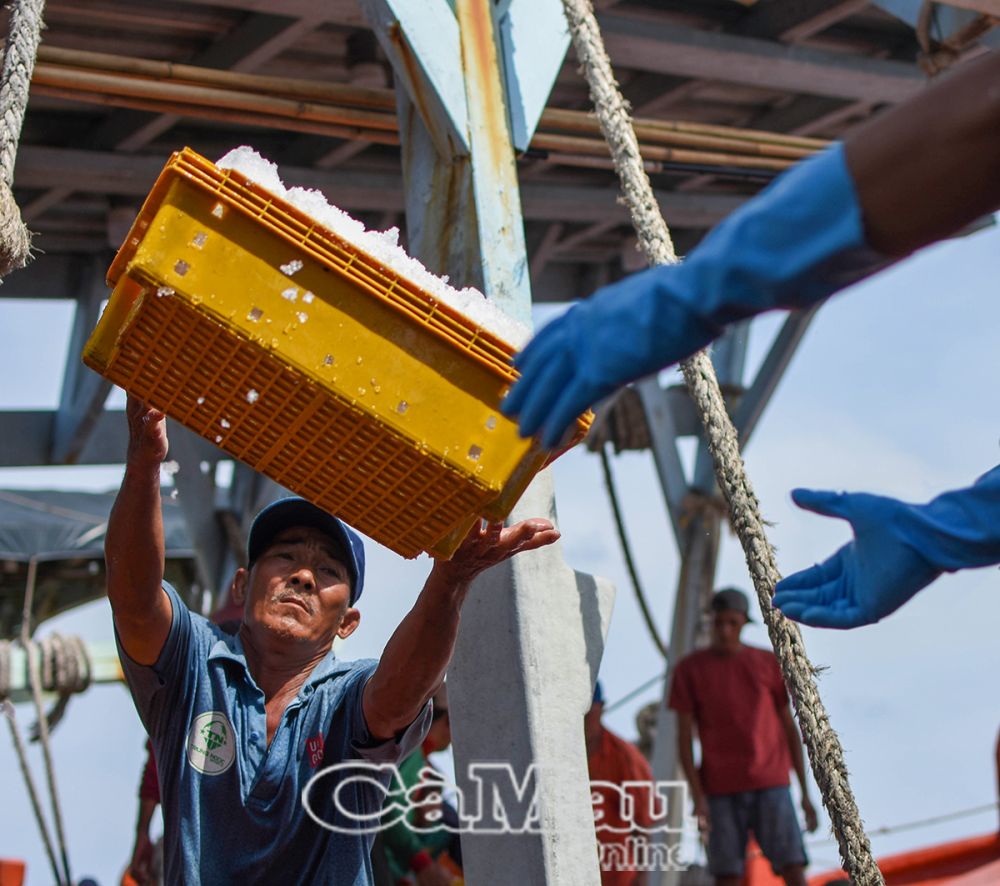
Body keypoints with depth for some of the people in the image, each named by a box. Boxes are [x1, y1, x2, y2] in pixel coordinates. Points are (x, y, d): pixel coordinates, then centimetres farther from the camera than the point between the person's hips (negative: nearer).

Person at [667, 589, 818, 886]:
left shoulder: (770, 663, 4)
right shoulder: (688, 669, 1)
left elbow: (789, 728, 8)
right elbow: (684, 736, -1)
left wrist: (805, 793, 5)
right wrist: (697, 796, -10)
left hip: (771, 786, 1)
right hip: (721, 791, 0)